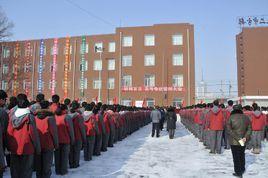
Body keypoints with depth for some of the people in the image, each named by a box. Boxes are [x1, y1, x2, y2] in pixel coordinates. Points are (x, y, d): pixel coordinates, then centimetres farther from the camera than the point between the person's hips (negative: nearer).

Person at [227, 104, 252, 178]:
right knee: (242, 155, 23)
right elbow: (249, 129, 0)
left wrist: (237, 138, -17)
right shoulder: (246, 117, 0)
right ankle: (242, 169, 38)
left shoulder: (231, 117, -13)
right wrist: (246, 137, -8)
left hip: (234, 141, -4)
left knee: (236, 157, 7)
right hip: (243, 141, 4)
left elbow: (229, 130, -17)